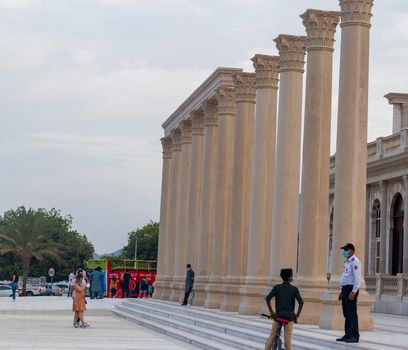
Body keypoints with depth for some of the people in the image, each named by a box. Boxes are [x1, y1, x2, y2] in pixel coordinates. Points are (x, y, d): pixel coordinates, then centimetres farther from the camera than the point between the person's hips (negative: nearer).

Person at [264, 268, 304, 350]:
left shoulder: (277, 287, 3)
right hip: (289, 316, -1)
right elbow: (301, 302, -8)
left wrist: (271, 312, 1)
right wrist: (297, 315, 3)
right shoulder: (294, 289, 0)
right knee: (288, 338, 1)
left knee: (272, 336, 9)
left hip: (278, 315, 1)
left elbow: (267, 298, -7)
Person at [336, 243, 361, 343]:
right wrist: (342, 291, 22)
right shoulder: (347, 262, 19)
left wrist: (353, 292, -24)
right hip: (345, 288, 10)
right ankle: (347, 335, 16)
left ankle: (354, 336, -7)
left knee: (352, 313, -9)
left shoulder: (355, 262, -11)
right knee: (346, 313, 11)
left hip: (351, 289, -10)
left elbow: (357, 278, -19)